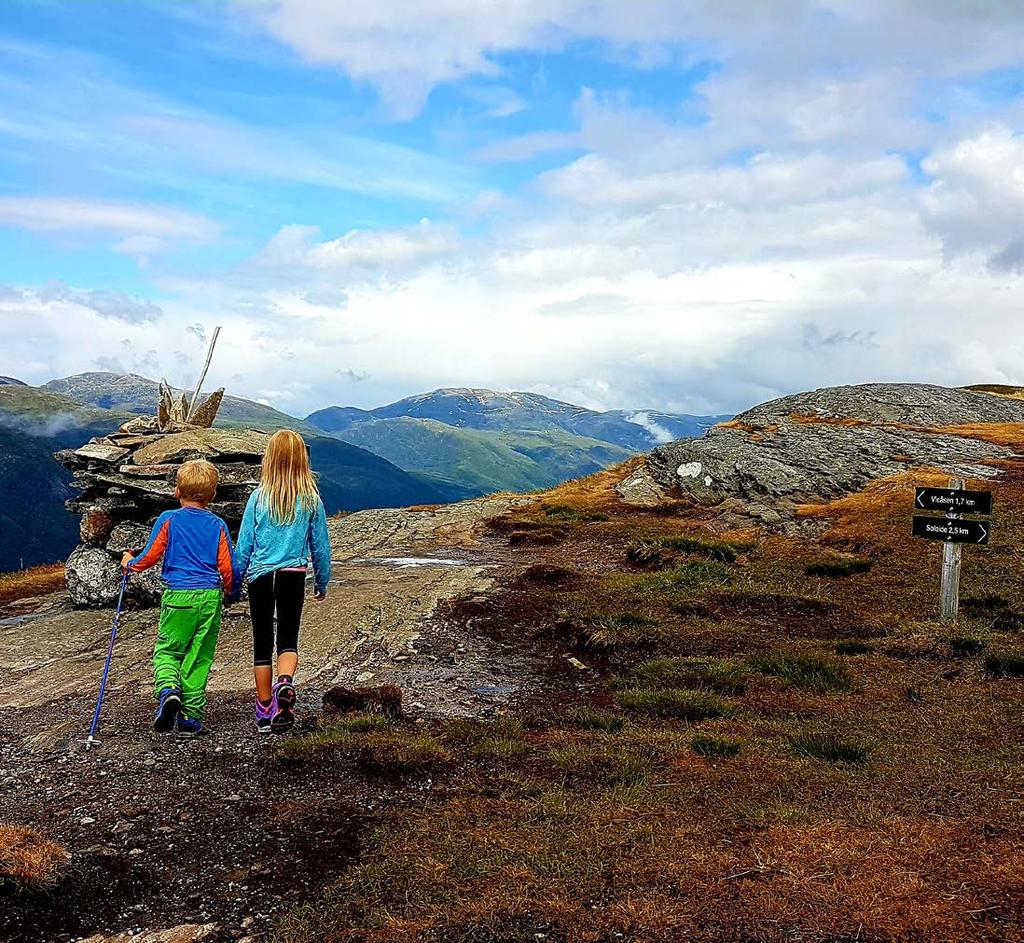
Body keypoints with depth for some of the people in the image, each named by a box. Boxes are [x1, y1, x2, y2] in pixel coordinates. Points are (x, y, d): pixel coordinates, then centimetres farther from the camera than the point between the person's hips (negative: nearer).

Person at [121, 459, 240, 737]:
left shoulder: (168, 520, -1)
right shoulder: (217, 525, 4)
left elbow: (150, 557, 3)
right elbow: (229, 567, 4)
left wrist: (130, 563, 25)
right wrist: (232, 593, 22)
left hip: (178, 596, -2)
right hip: (210, 598, 2)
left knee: (166, 650, 10)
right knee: (199, 657, 8)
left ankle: (168, 690, -19)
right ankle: (190, 716, 9)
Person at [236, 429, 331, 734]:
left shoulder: (259, 497, -6)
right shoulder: (311, 499, -4)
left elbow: (244, 544, -1)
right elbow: (320, 545, 4)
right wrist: (322, 582, 17)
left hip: (261, 575, 0)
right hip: (294, 574, 0)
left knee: (262, 643, 11)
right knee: (288, 638, 9)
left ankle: (265, 712, 17)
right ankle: (285, 682, -22)